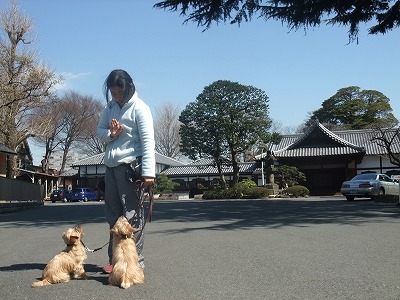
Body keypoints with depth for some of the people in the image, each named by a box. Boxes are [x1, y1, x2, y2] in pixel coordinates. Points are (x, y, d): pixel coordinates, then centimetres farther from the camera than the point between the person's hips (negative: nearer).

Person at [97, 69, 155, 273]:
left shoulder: (139, 108, -8)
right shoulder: (110, 106, 12)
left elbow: (148, 141, -15)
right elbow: (99, 130, 18)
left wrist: (148, 172, -24)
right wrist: (110, 134, -7)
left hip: (130, 165, -7)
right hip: (111, 165, 7)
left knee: (132, 214, -3)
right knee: (113, 214, 12)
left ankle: (135, 260, 6)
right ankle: (115, 259, 22)